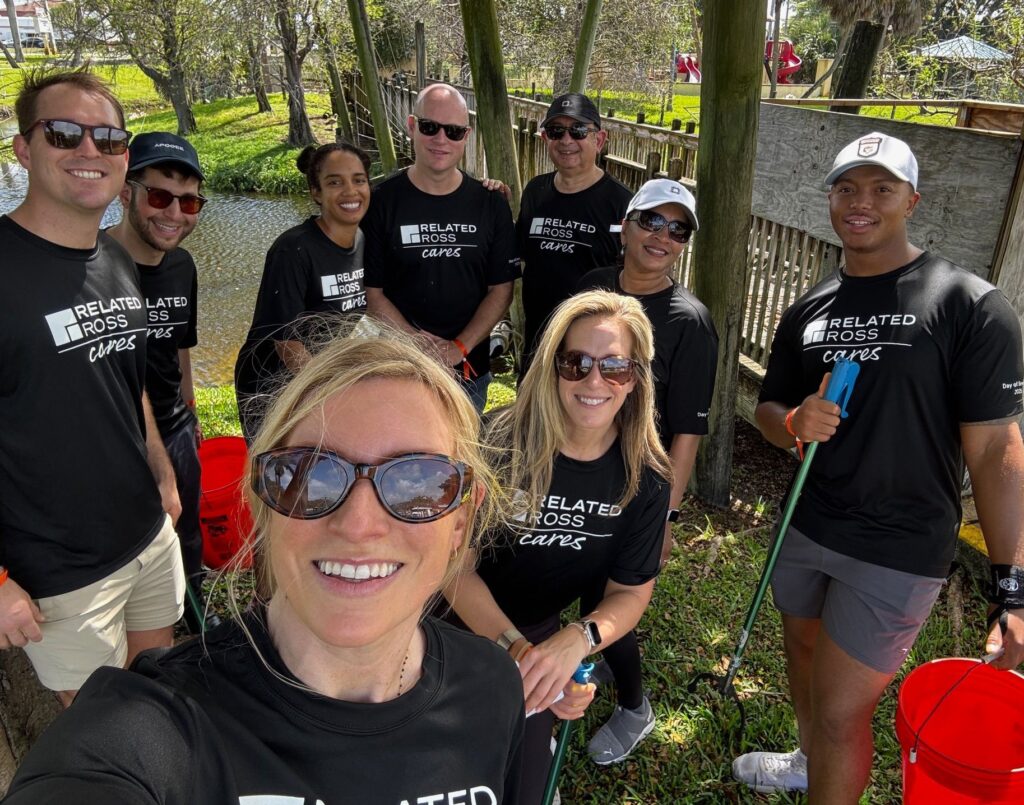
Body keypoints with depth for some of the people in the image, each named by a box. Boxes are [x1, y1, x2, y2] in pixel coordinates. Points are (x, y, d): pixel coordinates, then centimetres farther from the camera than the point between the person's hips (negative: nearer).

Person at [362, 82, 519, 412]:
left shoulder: (490, 203, 0)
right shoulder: (382, 201, -5)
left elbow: (501, 289, 0)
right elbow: (372, 292, -5)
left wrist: (460, 347, -11)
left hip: (470, 368, 2)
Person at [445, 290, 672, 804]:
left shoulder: (646, 477, -16)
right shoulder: (501, 441, -26)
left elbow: (631, 590, -10)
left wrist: (576, 640, -31)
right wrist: (515, 646, -35)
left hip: (542, 630, 2)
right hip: (465, 625, -2)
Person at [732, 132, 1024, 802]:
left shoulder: (970, 305, -13)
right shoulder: (809, 310, 4)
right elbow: (769, 406, 13)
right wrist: (796, 423, -12)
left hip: (899, 551, -6)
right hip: (806, 527, 6)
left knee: (839, 712, 1)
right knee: (804, 653, 25)